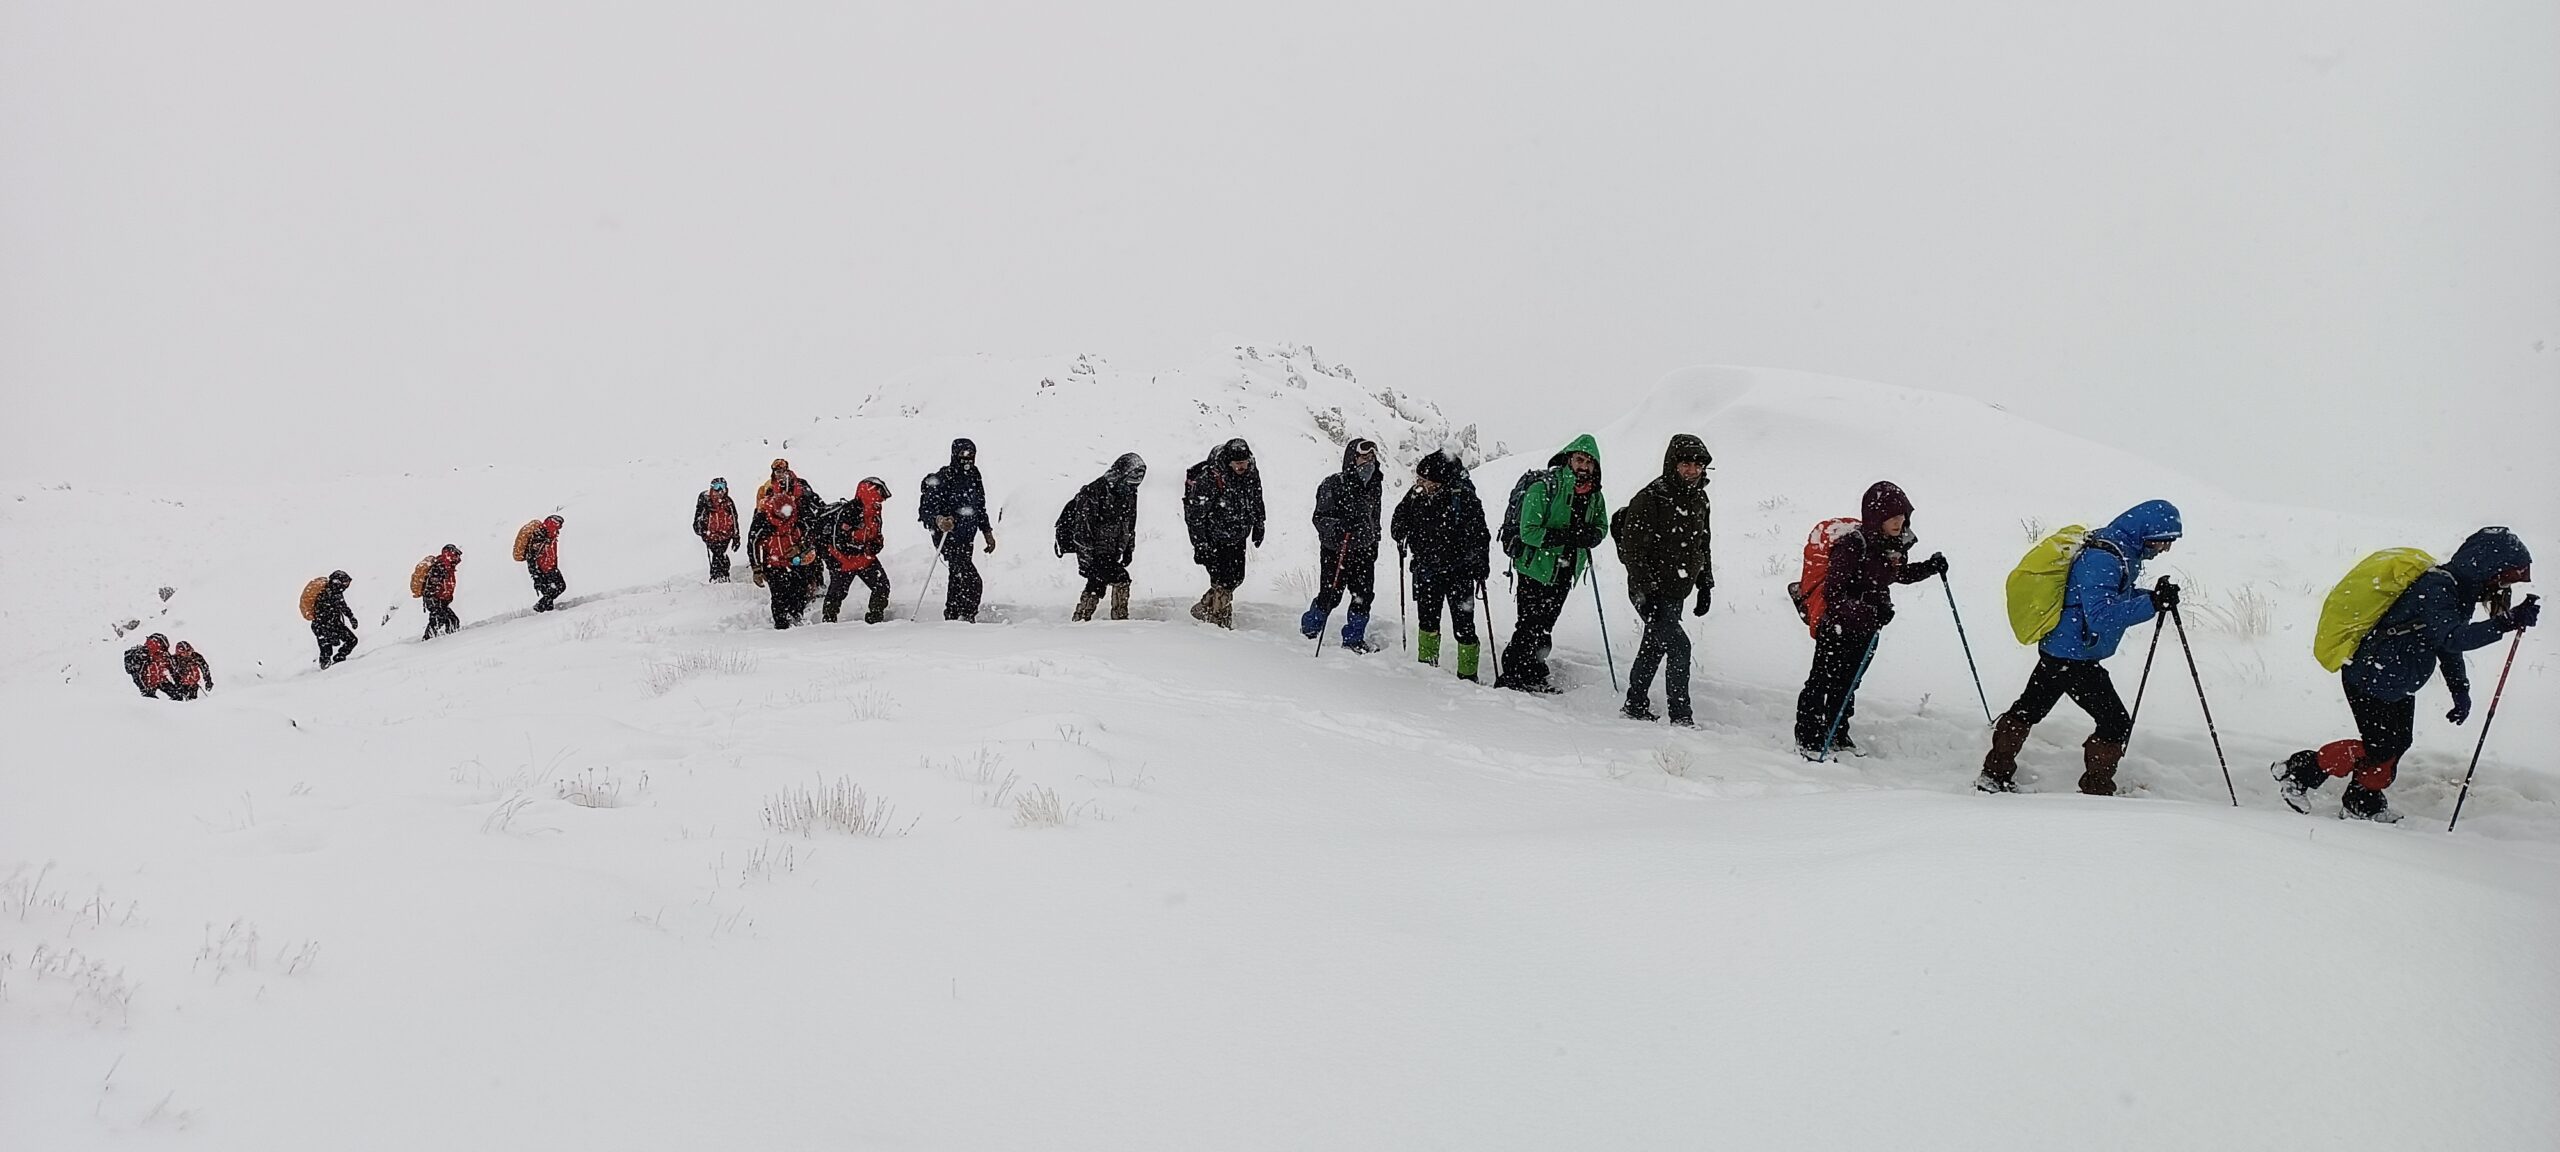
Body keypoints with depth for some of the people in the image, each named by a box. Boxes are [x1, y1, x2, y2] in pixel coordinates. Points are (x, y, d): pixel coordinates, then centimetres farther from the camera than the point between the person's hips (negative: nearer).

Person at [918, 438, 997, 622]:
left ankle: (952, 617, 31)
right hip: (947, 539, -8)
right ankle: (967, 619, -11)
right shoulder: (942, 479, -17)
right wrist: (938, 521, -40)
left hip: (966, 539, 8)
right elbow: (925, 510, -21)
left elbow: (980, 508, 22)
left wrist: (987, 532, 21)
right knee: (973, 582, -19)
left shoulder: (974, 476, 8)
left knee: (958, 580, 18)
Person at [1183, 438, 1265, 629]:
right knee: (1223, 582, -9)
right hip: (1214, 540, -7)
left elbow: (1257, 502, 15)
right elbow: (1195, 515, -20)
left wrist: (1258, 527, 18)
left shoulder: (1251, 474, -6)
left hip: (1238, 538, 7)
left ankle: (1205, 609, 31)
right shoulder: (1209, 478, -25)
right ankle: (1220, 622, 5)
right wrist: (1200, 546, -20)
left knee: (1236, 578, 12)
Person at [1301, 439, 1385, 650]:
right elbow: (1321, 518, -14)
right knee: (1330, 595, -3)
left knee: (1364, 596, 0)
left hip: (1363, 551, 6)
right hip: (1335, 550, -6)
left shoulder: (1374, 485, 10)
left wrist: (1373, 544, 25)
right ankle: (1309, 629, 22)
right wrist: (1339, 526, -32)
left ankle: (1354, 639, 15)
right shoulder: (1334, 485, -11)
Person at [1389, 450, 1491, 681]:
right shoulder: (1417, 495, -4)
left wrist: (1481, 569, -15)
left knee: (1463, 626, -3)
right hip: (1426, 570, 5)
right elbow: (1400, 518, 16)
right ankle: (1427, 665, 33)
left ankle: (1467, 674, 7)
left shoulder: (1463, 498, -17)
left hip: (1458, 573, -5)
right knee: (1427, 621, 17)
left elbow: (1479, 536, -12)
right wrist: (1400, 534, -4)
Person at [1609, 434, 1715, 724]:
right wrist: (1644, 592, -22)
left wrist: (1705, 586, 17)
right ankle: (1681, 717, -11)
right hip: (1651, 591, -8)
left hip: (1677, 592, 8)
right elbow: (1632, 548, -18)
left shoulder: (1699, 500, 9)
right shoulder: (1650, 499, -16)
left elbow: (1702, 545, 21)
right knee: (1678, 646, -15)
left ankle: (1635, 706, 28)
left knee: (1654, 648, 16)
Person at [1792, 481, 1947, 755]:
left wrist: (1930, 567, 4)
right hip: (1837, 627, -7)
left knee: (1848, 683, 19)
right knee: (1821, 681, 3)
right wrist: (1868, 612, -39)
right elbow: (1833, 593, -28)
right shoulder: (1853, 545, -26)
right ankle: (1807, 738, 13)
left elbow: (1901, 574, 21)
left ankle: (1838, 735, 32)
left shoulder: (1896, 544, -2)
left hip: (1867, 629, 7)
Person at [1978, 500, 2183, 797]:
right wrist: (2152, 603, -32)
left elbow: (2115, 596, 18)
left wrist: (2153, 597, 2)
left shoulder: (2119, 551, 5)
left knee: (2028, 709, 20)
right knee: (2116, 724, -3)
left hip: (2057, 648, 11)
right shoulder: (2102, 559, -25)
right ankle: (2096, 792, 6)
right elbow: (2102, 616, -32)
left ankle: (1996, 775, 31)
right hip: (2074, 657, -11)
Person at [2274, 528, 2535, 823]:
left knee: (2398, 742, 11)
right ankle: (2299, 770, 5)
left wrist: (2461, 693, 11)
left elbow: (2449, 645, 17)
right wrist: (2507, 622, -42)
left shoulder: (2457, 591, 7)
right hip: (2370, 679, -10)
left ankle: (2363, 804, 25)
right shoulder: (2434, 588, -25)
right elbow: (2452, 638, -37)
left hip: (2397, 684, 10)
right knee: (2380, 748, -7)